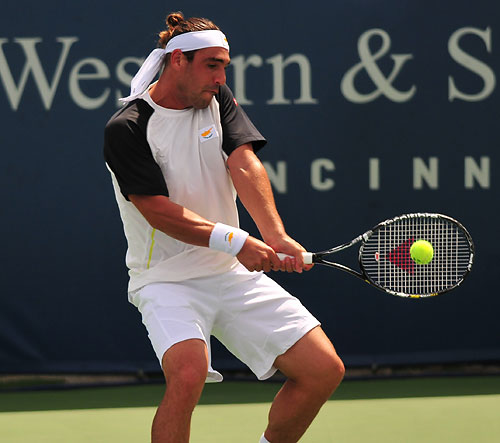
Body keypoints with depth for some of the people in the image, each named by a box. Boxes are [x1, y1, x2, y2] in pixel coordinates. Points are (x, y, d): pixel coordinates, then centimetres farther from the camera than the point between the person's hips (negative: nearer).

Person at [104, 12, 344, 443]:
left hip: (233, 276, 6)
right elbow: (160, 212, -19)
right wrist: (235, 241, -30)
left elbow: (244, 165, -9)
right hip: (166, 279, -6)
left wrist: (276, 236, -25)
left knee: (324, 369, -3)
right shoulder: (126, 129, -12)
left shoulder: (217, 98, 6)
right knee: (189, 371, -34)